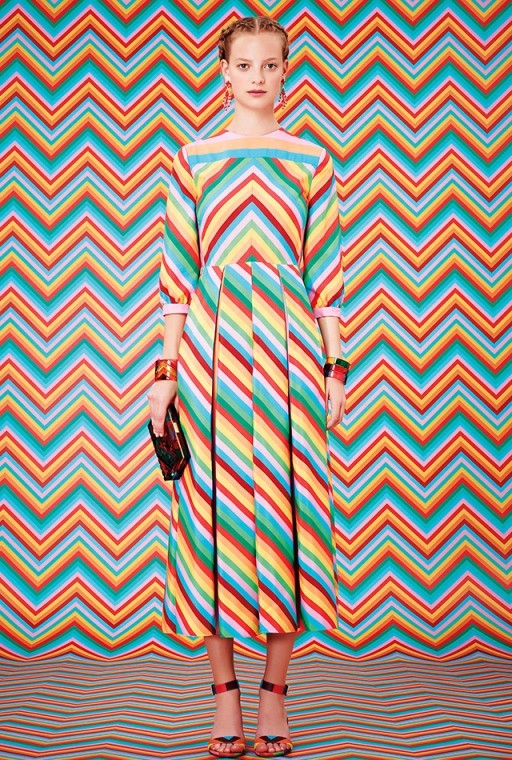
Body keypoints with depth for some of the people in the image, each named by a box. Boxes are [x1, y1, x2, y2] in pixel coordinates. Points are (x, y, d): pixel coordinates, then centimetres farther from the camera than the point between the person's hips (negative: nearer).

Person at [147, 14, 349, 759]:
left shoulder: (311, 161, 10)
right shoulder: (193, 160, 9)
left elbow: (325, 272, 7)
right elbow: (178, 274, 6)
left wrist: (336, 366, 2)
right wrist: (167, 370, 0)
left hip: (288, 350, 0)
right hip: (214, 350, 0)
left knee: (286, 504, 0)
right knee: (214, 509, 0)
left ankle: (274, 695, 12)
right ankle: (226, 696, 12)